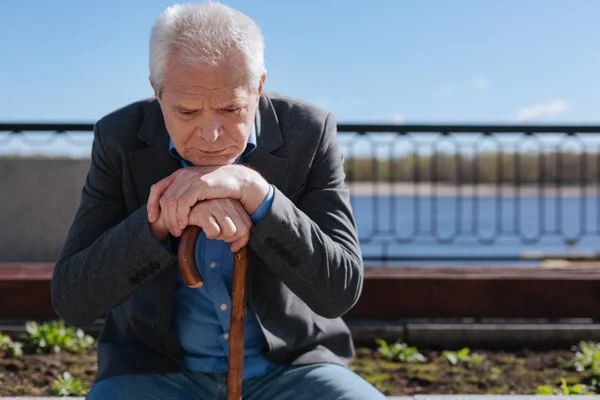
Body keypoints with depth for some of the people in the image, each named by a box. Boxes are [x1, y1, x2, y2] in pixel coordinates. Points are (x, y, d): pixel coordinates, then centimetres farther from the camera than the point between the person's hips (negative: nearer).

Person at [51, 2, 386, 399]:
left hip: (289, 365, 1)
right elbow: (72, 298, -14)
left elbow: (341, 289, -17)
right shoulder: (121, 140, -9)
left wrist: (252, 189, -30)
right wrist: (163, 218, -30)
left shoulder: (309, 135, -11)